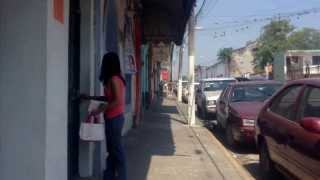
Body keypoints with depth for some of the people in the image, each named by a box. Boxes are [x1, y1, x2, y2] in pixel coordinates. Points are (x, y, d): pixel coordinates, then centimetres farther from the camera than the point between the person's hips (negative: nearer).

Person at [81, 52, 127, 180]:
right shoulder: (115, 79, 12)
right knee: (111, 149, 14)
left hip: (114, 118, -9)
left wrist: (100, 110, -18)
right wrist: (90, 97, 23)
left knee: (117, 149, -2)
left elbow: (118, 101, -22)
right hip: (114, 118, 9)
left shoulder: (113, 79, -16)